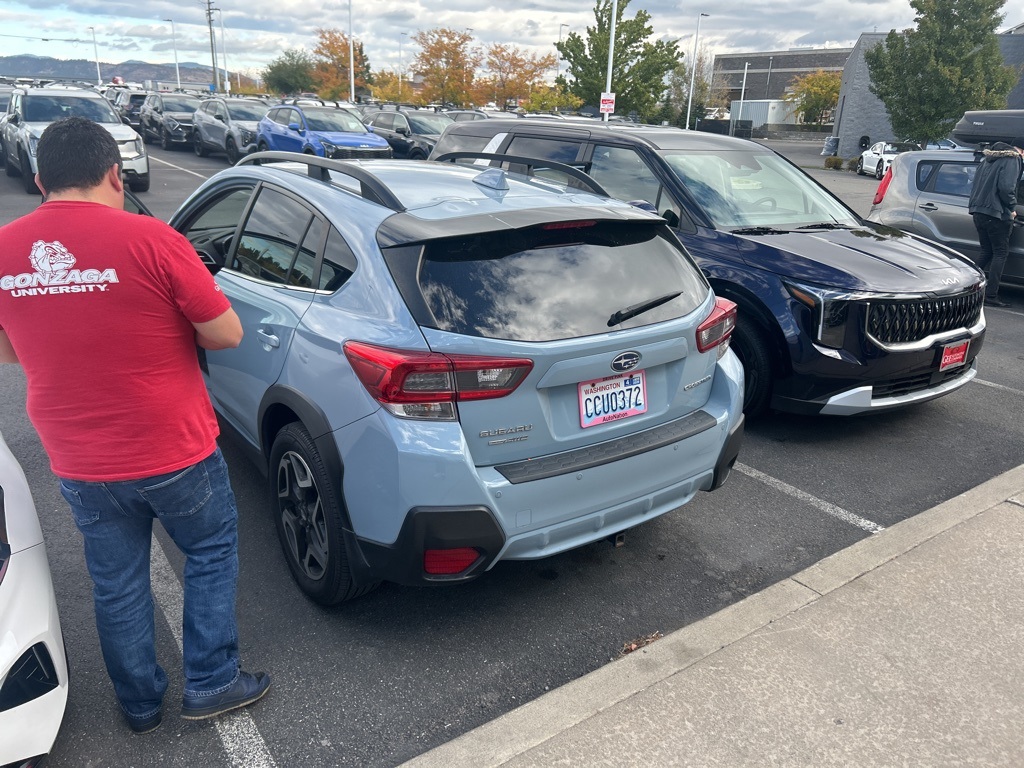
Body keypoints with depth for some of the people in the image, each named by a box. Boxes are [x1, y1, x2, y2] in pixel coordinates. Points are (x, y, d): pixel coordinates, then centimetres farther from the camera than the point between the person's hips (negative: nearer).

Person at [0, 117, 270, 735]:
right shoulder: (150, 239, -18)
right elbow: (227, 334, -12)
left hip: (79, 465, 4)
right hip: (175, 453, -4)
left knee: (117, 585, 20)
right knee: (212, 554, 20)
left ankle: (141, 703, 38)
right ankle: (211, 684, 27)